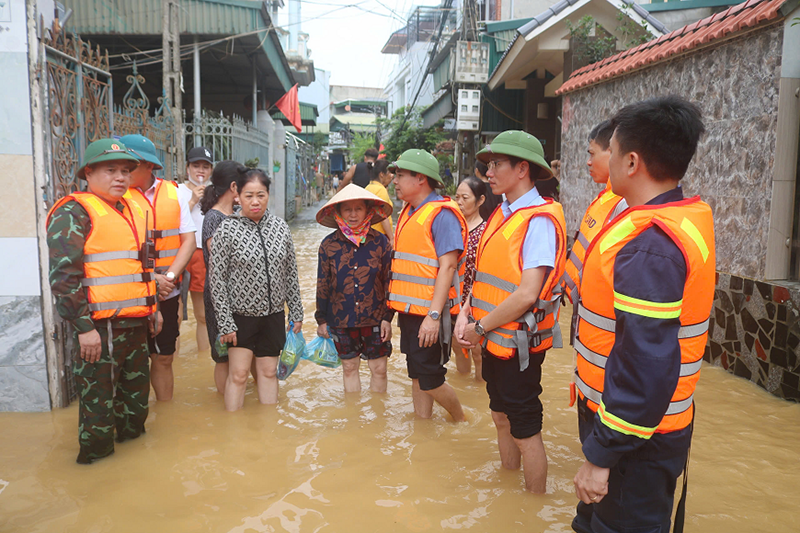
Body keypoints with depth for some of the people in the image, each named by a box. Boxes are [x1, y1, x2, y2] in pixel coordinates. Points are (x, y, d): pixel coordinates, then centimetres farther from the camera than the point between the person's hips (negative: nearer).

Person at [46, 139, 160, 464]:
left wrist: (152, 309, 24)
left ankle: (132, 438, 40)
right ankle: (94, 457, 21)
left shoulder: (132, 209, 16)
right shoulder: (73, 212, -11)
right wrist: (83, 327, -21)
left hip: (136, 324, 8)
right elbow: (63, 275, -18)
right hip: (101, 327, -8)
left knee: (136, 390, 21)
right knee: (99, 397, 3)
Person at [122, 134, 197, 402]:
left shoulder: (174, 193, 5)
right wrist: (149, 278, -17)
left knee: (163, 359, 12)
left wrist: (170, 276, -11)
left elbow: (189, 241, 2)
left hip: (168, 293, 2)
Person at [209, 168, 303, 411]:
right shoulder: (227, 229, -11)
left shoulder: (280, 226, 1)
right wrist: (225, 323, -12)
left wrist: (296, 313, 7)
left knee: (269, 372, 13)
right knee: (238, 374, 2)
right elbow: (217, 279, -10)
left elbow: (291, 273, 7)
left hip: (273, 314, 4)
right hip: (241, 315, -3)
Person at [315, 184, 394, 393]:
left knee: (379, 369, 5)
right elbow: (322, 285, 4)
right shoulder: (328, 244, -3)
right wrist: (321, 319, 5)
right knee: (349, 368, 13)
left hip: (374, 318, 0)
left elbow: (389, 282, 1)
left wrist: (388, 317, -2)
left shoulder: (380, 242, -3)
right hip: (341, 319, 1)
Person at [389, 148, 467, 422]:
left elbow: (448, 266, -19)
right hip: (409, 308, 8)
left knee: (430, 379, -1)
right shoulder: (408, 212, 14)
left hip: (429, 312, -8)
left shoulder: (442, 213, -13)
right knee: (416, 375, 15)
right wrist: (399, 307, 16)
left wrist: (434, 315, -24)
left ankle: (461, 421, 23)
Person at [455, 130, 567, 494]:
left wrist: (481, 327, -15)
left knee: (524, 431, 6)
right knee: (501, 417, 22)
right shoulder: (501, 215, 9)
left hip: (517, 341, -8)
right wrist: (465, 314, -2)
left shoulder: (538, 221, -18)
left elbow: (526, 294, -24)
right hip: (493, 339, 8)